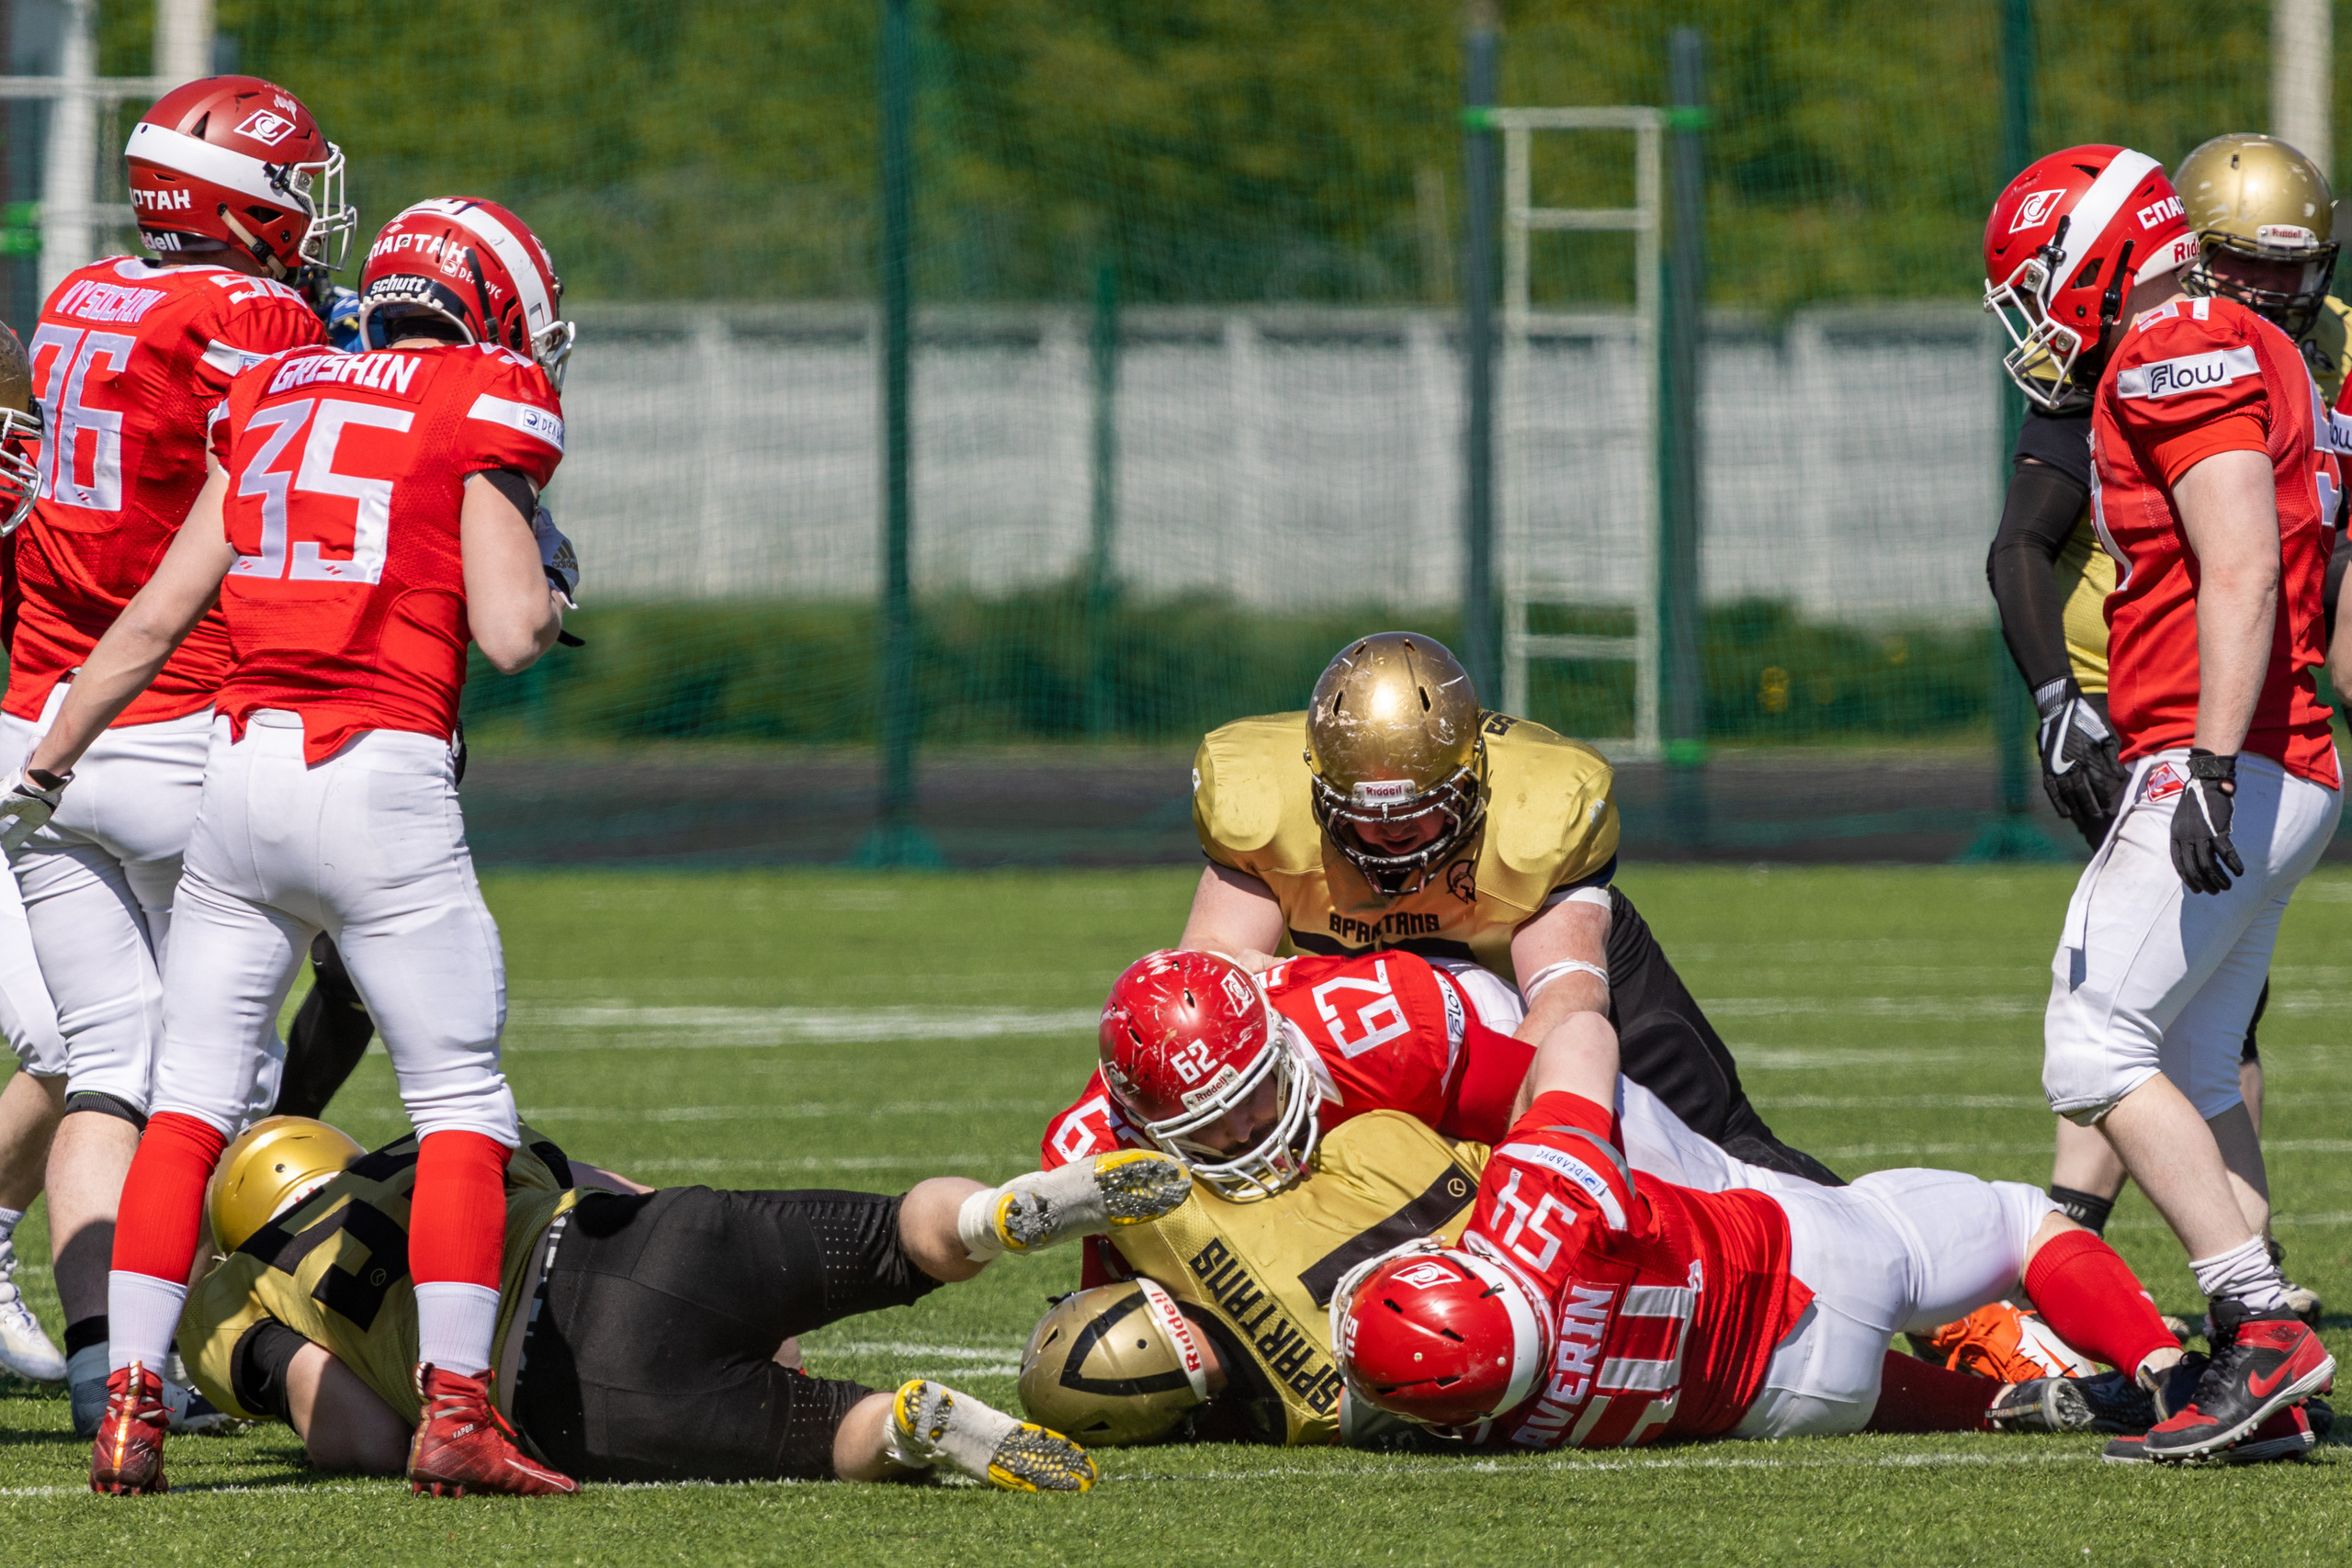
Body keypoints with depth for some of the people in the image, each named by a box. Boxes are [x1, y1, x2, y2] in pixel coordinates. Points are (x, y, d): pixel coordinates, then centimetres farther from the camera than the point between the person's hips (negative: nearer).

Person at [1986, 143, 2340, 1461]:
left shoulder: (2182, 357, -11)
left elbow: (2242, 572, -20)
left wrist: (2210, 763, -25)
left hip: (2233, 769, -10)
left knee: (2098, 1055, -11)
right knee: (2193, 1072, 12)